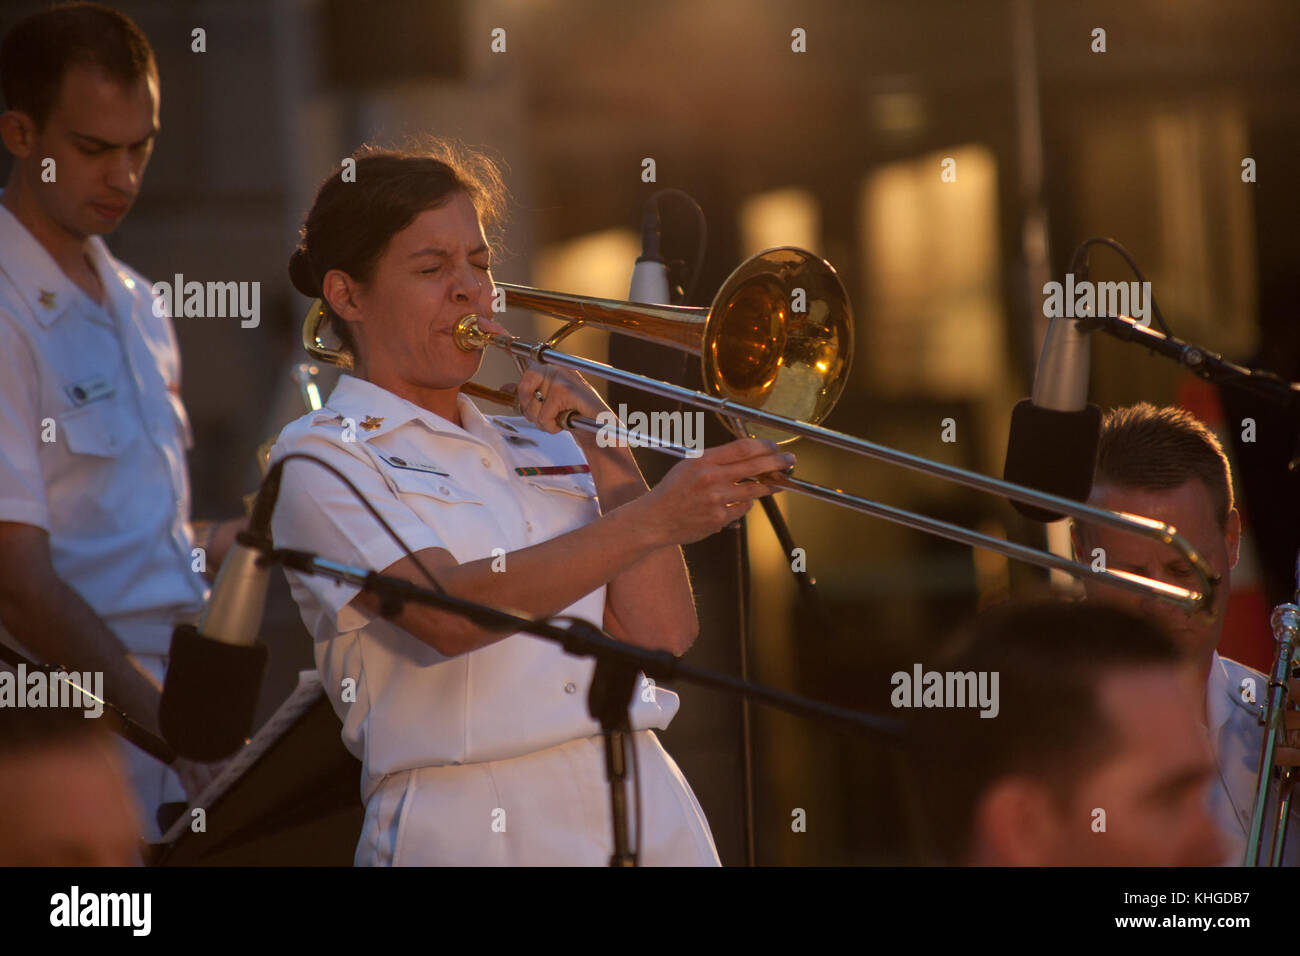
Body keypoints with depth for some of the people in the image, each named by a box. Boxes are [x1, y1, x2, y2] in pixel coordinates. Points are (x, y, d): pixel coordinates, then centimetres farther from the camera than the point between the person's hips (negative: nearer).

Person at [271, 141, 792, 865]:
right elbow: (446, 613, -18)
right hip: (472, 829, -5)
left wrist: (603, 449, 2)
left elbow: (663, 634, 8)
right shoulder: (324, 458, 0)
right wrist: (655, 519, -25)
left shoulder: (541, 448, 18)